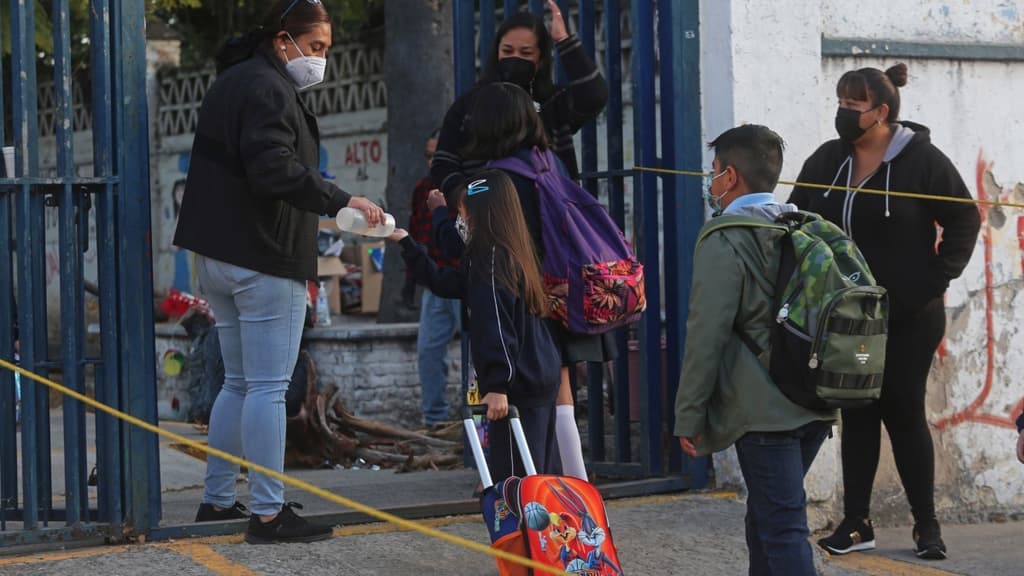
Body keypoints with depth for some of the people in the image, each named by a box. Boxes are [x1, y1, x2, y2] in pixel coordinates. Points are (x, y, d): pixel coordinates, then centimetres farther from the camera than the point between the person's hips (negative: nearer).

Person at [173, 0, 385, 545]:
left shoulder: (232, 81, 19)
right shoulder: (268, 90, -14)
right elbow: (276, 170, -26)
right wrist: (343, 201, -25)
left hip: (217, 254, 10)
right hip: (264, 260, -10)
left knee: (238, 382, 16)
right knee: (268, 387, -8)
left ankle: (217, 500, 20)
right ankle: (268, 514, -7)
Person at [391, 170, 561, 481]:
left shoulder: (491, 257, -14)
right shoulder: (512, 253, 17)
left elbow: (495, 325, -21)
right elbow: (444, 282, 26)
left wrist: (498, 385, -25)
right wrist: (406, 243, 33)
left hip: (517, 386, -10)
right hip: (541, 379, 10)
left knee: (514, 479, -10)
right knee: (537, 476, 15)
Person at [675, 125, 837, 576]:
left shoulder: (724, 241, -9)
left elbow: (707, 335, -13)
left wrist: (689, 416, -8)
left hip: (763, 410, -8)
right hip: (816, 407, 8)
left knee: (782, 524, -9)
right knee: (766, 511, 20)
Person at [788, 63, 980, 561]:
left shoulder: (921, 160, -8)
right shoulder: (826, 161, 4)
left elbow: (964, 220, -3)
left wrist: (937, 277, -10)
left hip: (908, 316, -4)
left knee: (904, 413, 0)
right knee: (857, 416, 7)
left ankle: (926, 524, 11)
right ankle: (856, 524, 11)